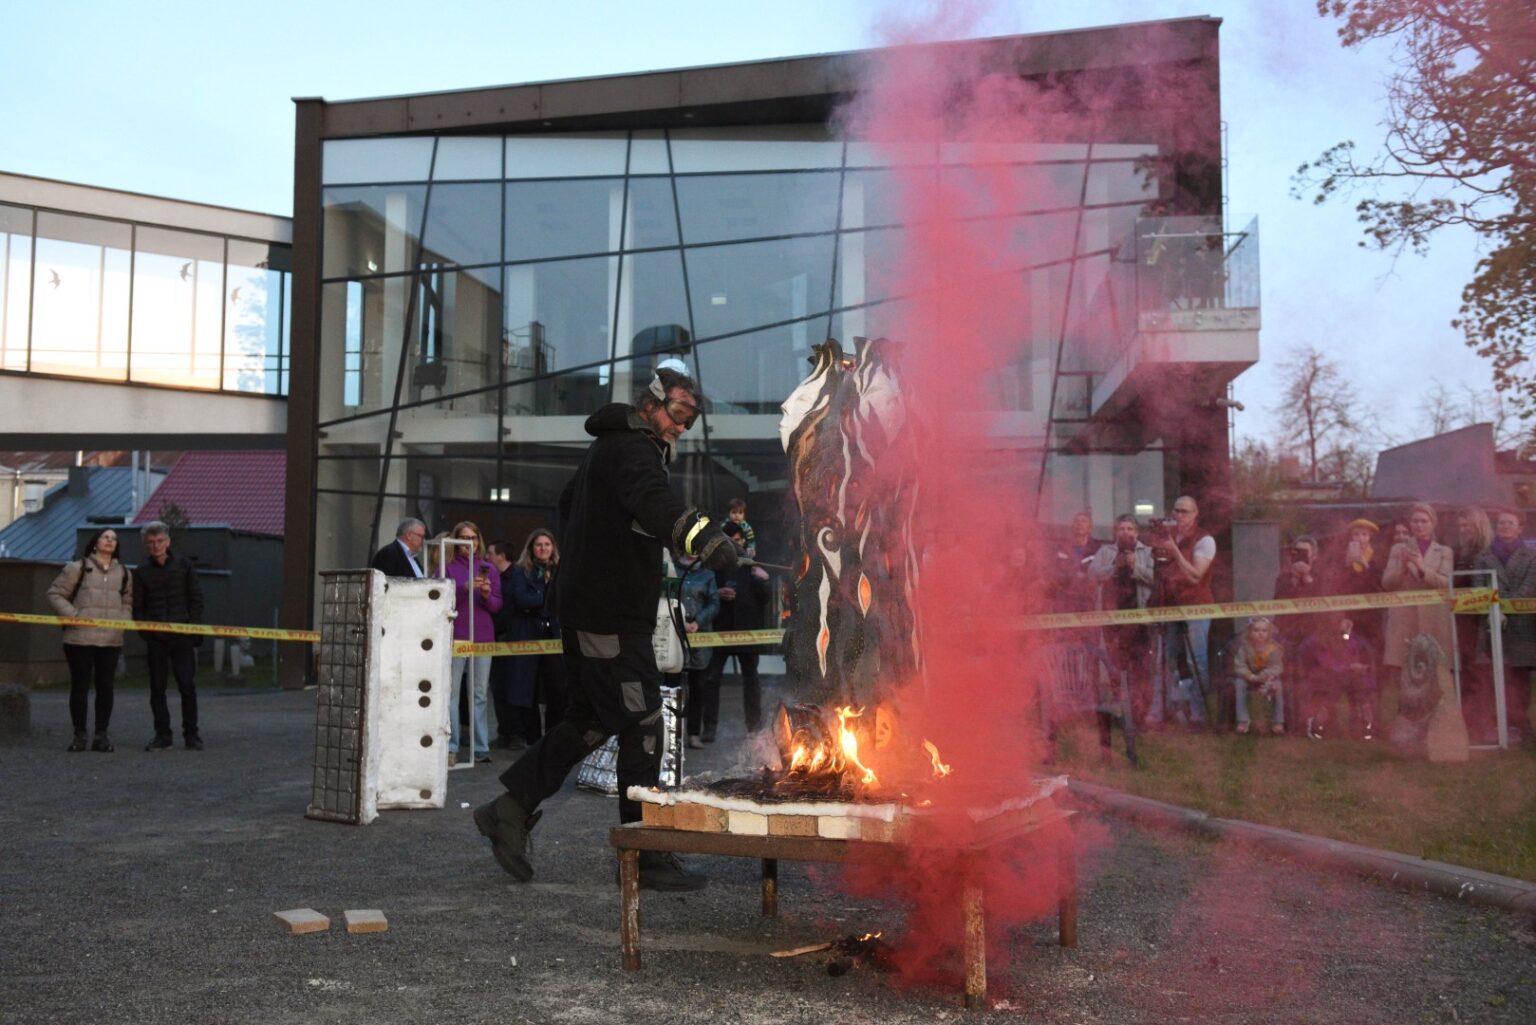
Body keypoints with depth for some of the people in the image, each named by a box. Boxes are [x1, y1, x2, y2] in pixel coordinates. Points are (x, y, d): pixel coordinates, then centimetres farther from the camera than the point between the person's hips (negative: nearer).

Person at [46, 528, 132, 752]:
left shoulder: (124, 573, 13)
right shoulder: (77, 568, 1)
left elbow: (128, 602, 19)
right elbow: (55, 594, 2)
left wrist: (123, 620, 1)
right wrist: (73, 614, -10)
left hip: (111, 639, 3)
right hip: (80, 638, -3)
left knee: (105, 686, 5)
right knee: (80, 685, 1)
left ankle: (102, 735, 11)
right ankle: (79, 735, 9)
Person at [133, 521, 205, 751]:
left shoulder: (184, 566, 6)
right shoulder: (141, 572, 8)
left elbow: (196, 599, 6)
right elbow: (137, 607, 9)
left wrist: (192, 626, -4)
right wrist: (145, 630, -3)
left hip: (182, 636, -2)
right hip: (155, 638, 2)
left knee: (187, 685, -5)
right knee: (157, 688, 4)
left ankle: (191, 735, 4)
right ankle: (162, 736, 11)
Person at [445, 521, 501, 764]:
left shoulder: (489, 569, 13)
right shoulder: (448, 567, 5)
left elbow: (497, 606, 11)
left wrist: (488, 595, -11)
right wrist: (465, 588, -17)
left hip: (483, 638, 3)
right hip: (455, 637, -2)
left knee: (480, 694, 3)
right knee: (451, 692, -4)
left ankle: (481, 747, 5)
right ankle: (450, 747, 0)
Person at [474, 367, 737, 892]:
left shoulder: (606, 447, 20)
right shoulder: (632, 449, -14)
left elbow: (568, 505, 36)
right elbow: (653, 500, -37)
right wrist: (701, 535, -52)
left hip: (585, 608, 10)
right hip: (610, 616, -10)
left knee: (588, 719, 16)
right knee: (642, 727, -6)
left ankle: (511, 809, 19)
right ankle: (646, 857, -1)